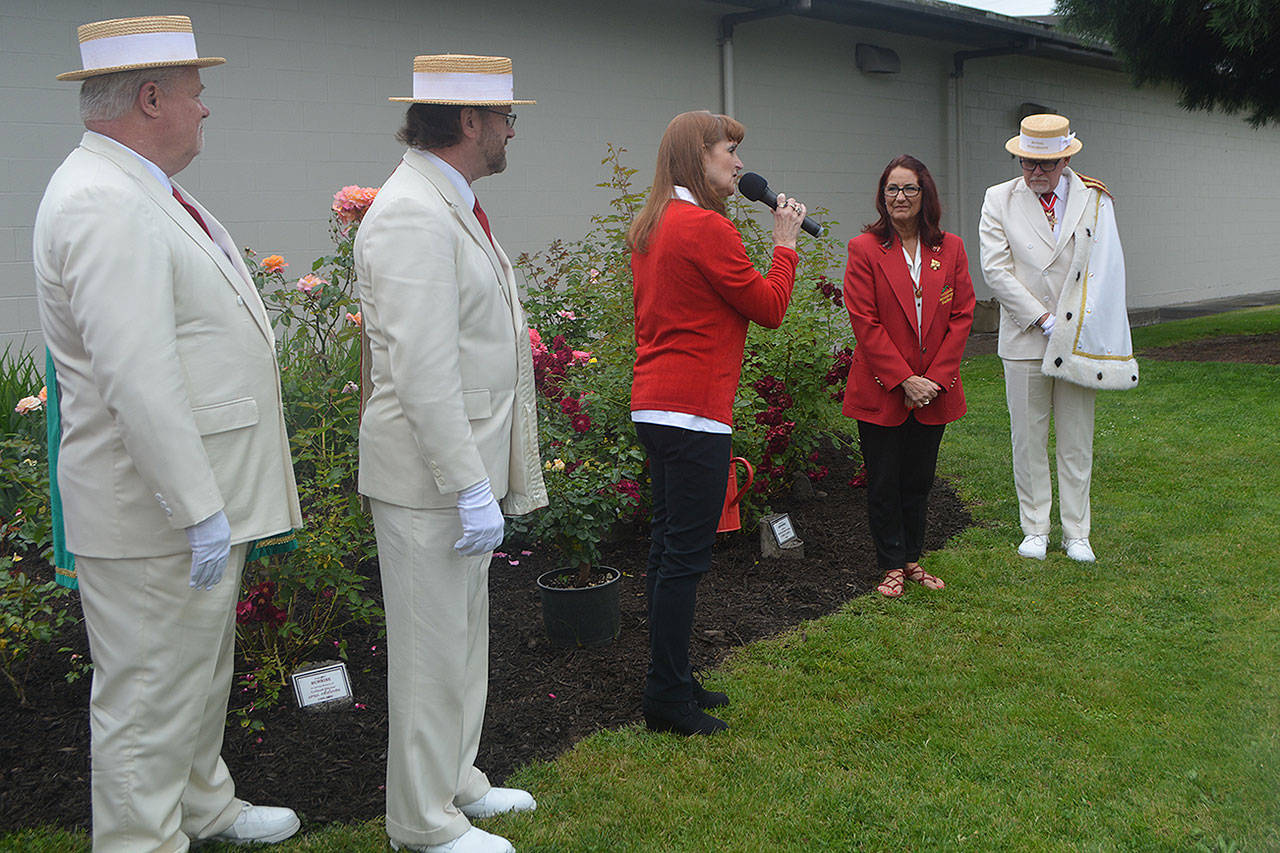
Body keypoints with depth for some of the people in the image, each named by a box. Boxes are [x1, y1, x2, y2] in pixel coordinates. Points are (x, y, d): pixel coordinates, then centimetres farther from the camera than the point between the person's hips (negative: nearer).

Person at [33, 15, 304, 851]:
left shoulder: (141, 192, 14)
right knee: (150, 695, 3)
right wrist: (199, 508, -25)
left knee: (202, 670, 25)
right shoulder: (105, 204, -21)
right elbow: (139, 382, -27)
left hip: (203, 498, 11)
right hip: (156, 513, -11)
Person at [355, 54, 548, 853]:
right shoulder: (412, 216, -19)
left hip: (465, 464, 10)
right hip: (430, 477, -10)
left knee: (465, 637, 20)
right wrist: (472, 488, -24)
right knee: (432, 651, 2)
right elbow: (423, 372, -25)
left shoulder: (453, 206, 14)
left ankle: (456, 781, 36)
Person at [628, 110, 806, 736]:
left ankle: (671, 683, 25)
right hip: (694, 410, -10)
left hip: (654, 403, 10)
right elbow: (770, 308, -9)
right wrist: (785, 241, 5)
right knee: (686, 555, -3)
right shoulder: (707, 228, -15)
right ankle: (668, 697, 5)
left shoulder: (650, 227, 14)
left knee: (668, 546, 15)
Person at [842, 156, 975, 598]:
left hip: (935, 391, 3)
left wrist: (935, 378, -7)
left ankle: (912, 558, 28)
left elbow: (961, 316, 3)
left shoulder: (950, 249, 5)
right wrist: (904, 380, -15)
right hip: (881, 391, -3)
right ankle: (892, 566, 18)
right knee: (884, 483, 5)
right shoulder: (865, 249, -5)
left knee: (919, 480, 13)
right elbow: (865, 323, -10)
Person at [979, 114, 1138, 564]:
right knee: (1028, 439, 5)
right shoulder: (999, 200, 1)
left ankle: (1076, 534, 17)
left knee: (1077, 442, 7)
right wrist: (1042, 318, -11)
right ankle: (1035, 530, 18)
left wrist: (1079, 331, -9)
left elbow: (1106, 269, 1)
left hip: (1079, 340, 1)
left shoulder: (1094, 200, 3)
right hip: (1024, 340, 0)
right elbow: (995, 269, -6)